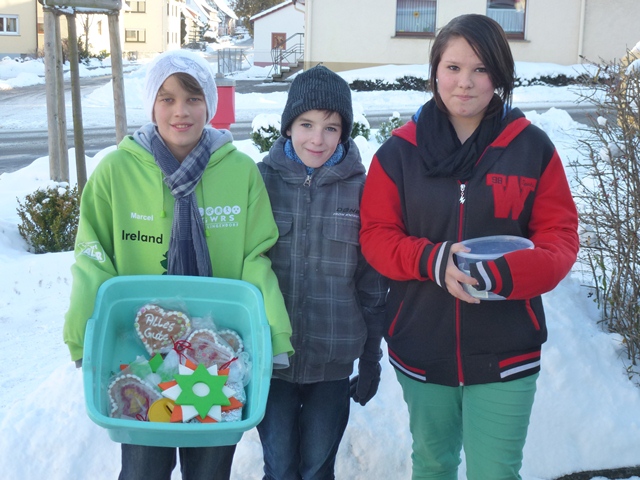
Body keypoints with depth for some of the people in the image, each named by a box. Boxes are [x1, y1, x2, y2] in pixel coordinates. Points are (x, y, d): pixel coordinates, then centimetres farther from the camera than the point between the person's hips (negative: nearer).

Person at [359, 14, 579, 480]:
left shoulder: (532, 148, -6)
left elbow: (561, 237, -5)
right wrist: (430, 260, -22)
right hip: (420, 350, 2)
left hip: (505, 354, -1)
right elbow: (375, 234, -2)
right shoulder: (399, 151, -4)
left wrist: (501, 274, -25)